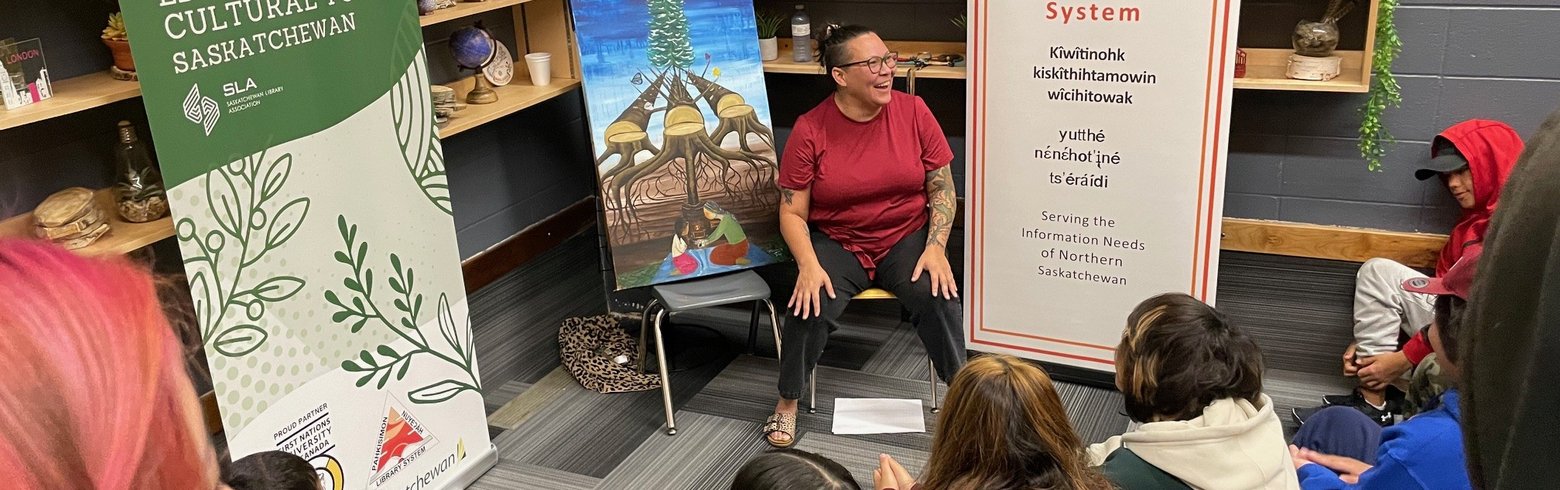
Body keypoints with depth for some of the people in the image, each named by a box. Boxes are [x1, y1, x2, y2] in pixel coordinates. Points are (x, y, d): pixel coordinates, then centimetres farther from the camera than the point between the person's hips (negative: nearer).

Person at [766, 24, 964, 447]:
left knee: (939, 297, -26)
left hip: (906, 238, 1)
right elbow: (793, 212, -6)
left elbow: (942, 189, 0)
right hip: (836, 243, -1)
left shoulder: (913, 112, -5)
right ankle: (788, 403, 0)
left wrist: (936, 248, -14)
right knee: (810, 306, -26)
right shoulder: (810, 129, -10)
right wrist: (809, 265, -23)